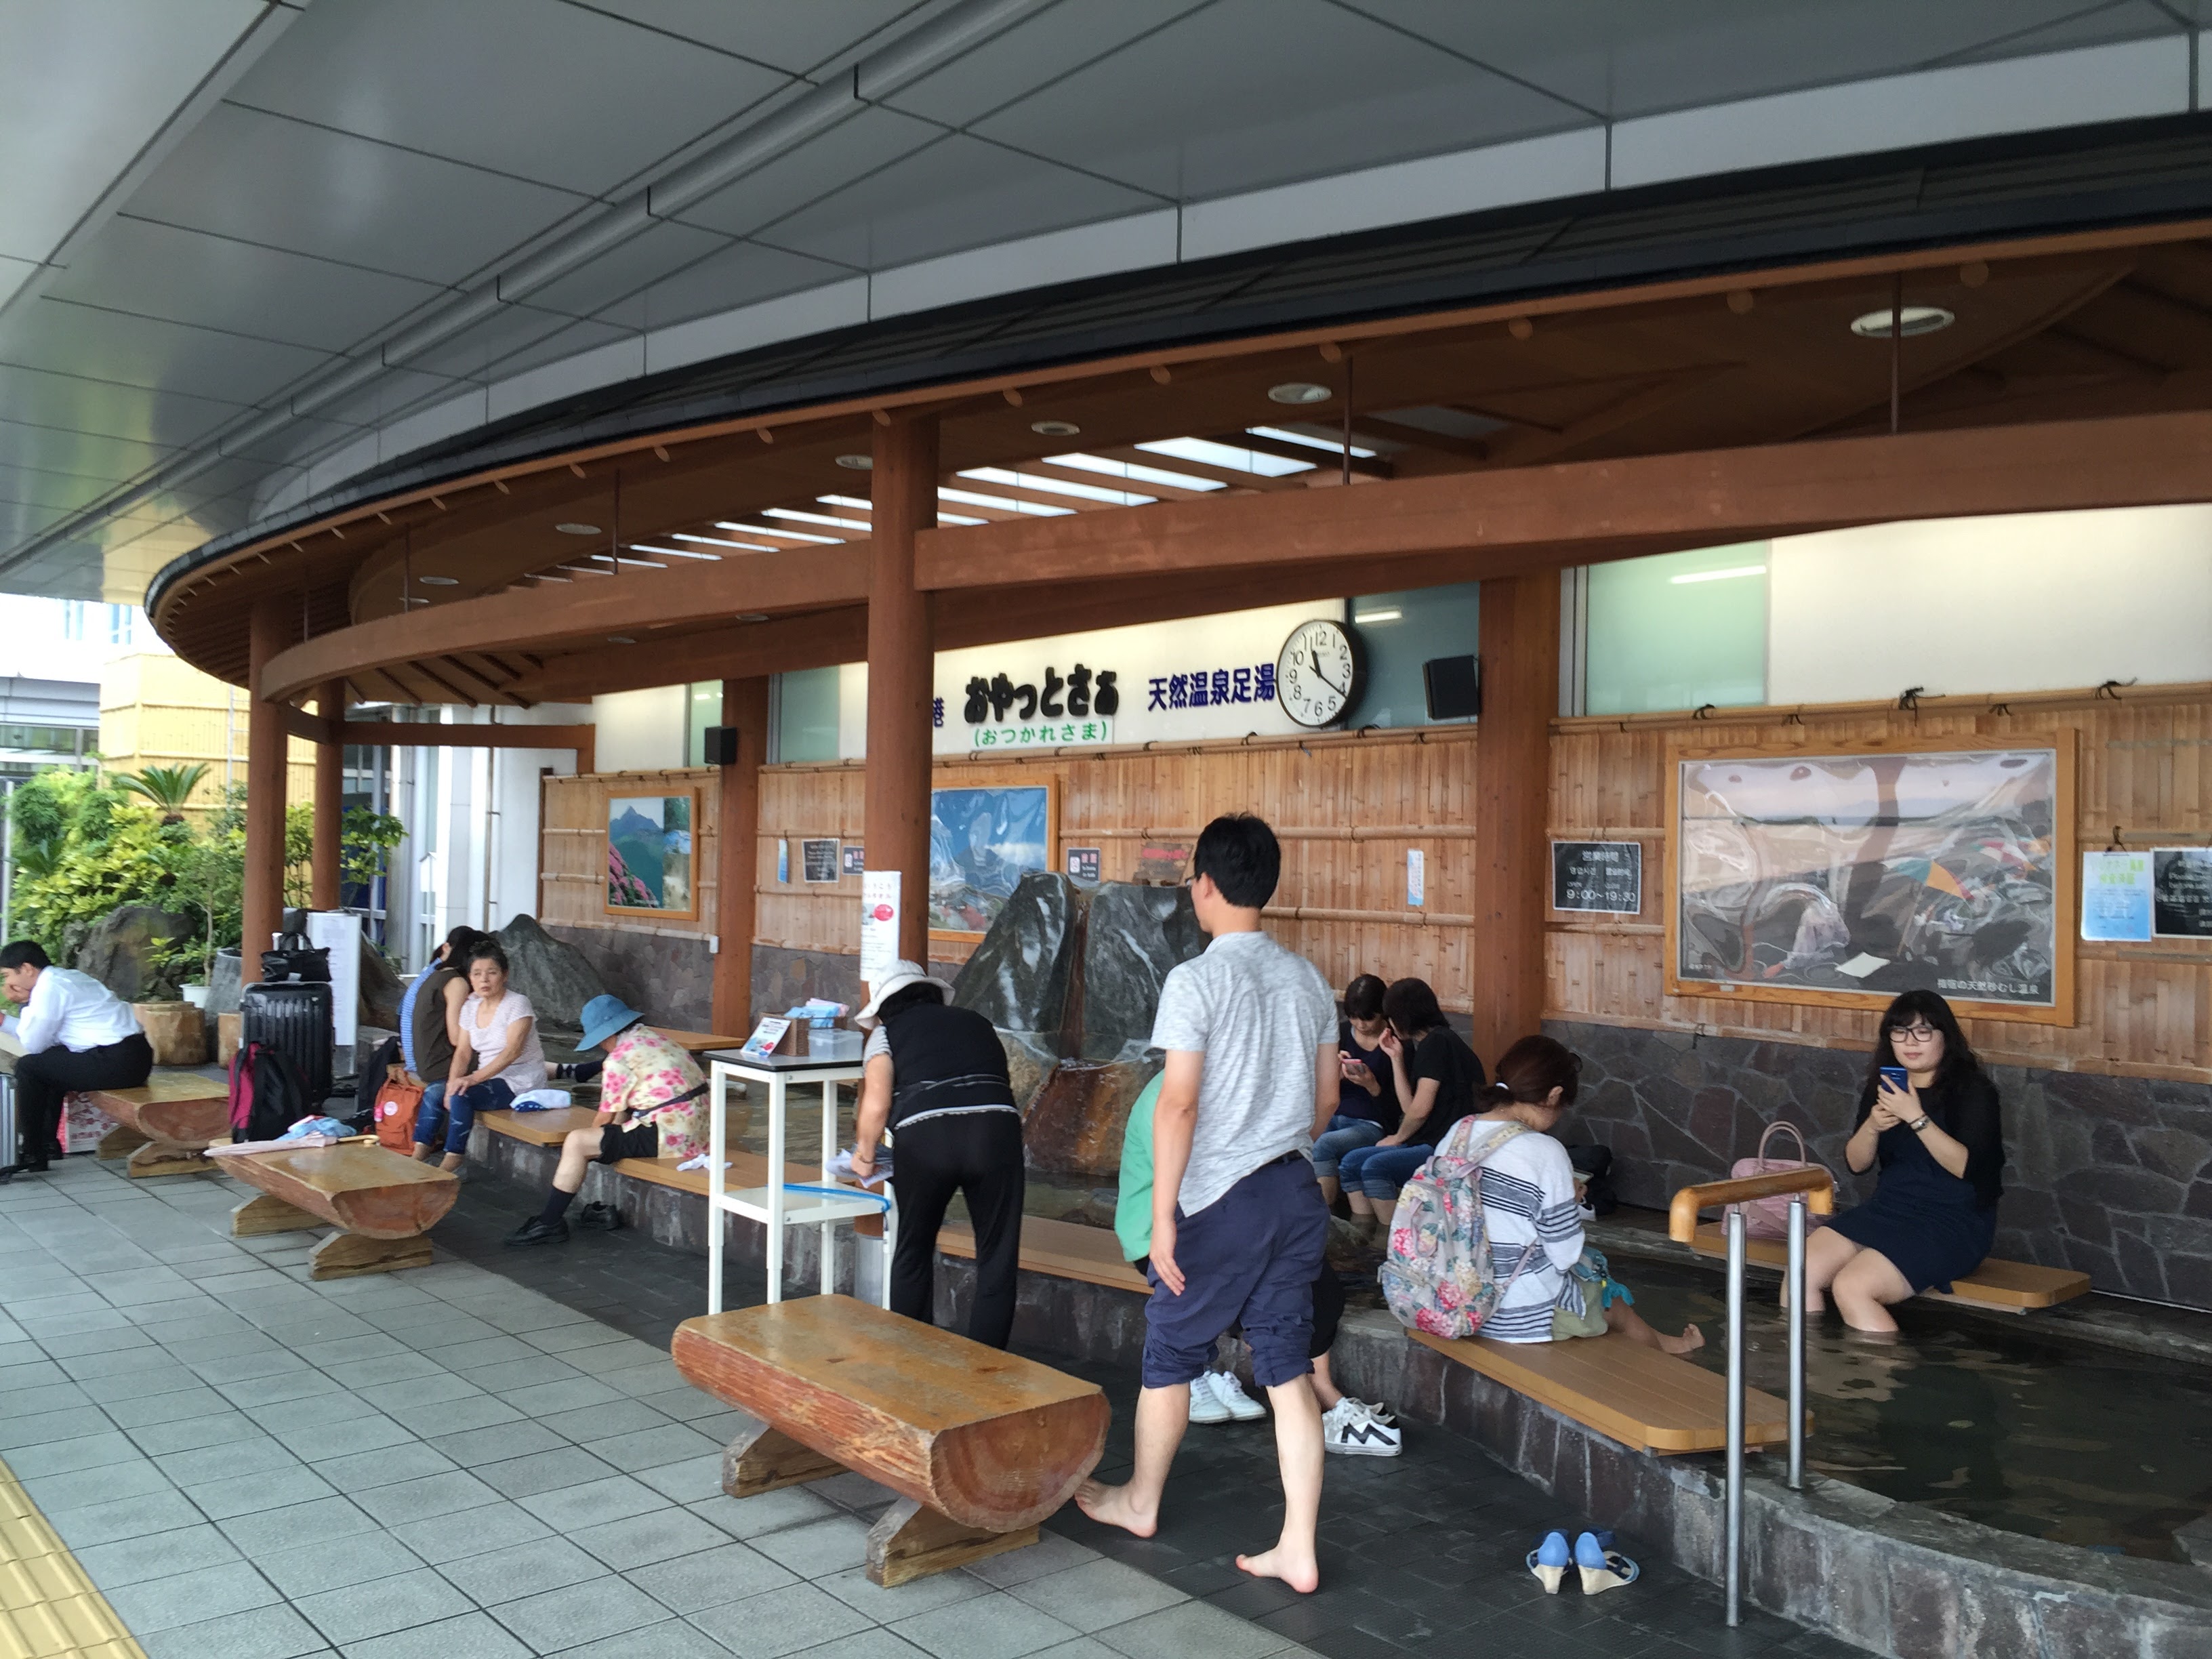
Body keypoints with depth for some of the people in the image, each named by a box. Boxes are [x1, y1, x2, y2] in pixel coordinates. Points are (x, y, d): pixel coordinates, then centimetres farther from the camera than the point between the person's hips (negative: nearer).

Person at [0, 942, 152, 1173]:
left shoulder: (48, 988, -9)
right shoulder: (67, 977, 20)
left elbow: (33, 1045, -5)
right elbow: (44, 1037, 23)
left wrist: (25, 1005, 7)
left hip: (117, 1063, -10)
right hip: (136, 1056, 10)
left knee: (28, 1067, -2)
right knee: (50, 1063, 27)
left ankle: (32, 1155, 6)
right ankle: (48, 1143, 31)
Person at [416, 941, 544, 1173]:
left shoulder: (517, 1004, -14)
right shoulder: (470, 1007, 8)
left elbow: (512, 1051, -25)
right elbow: (463, 1051, 2)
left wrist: (475, 1078, -34)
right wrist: (453, 1082, -17)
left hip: (520, 1083, -7)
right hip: (488, 1078, 7)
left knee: (462, 1095, -27)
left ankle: (452, 1161, -22)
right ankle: (418, 1156, -4)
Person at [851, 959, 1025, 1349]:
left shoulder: (887, 1033, 18)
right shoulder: (976, 1022, 29)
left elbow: (877, 1104, 4)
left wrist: (864, 1154, 19)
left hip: (923, 1133, -1)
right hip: (996, 1126, 2)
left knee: (913, 1253, 19)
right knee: (998, 1257, 12)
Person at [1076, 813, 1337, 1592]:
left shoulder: (1197, 980, -14)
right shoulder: (1307, 979, 6)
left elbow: (1179, 1103, -18)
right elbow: (1326, 1098, 12)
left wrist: (1162, 1216, -14)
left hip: (1221, 1203, -6)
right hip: (1297, 1194, 6)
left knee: (1170, 1353, 14)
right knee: (1288, 1368, 9)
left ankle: (1140, 1501, 34)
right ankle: (1298, 1550, 12)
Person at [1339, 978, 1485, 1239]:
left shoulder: (1437, 1042, -12)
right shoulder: (1422, 1045, 18)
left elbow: (1421, 1108, -16)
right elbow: (1411, 1107, 10)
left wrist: (1399, 1137, 1)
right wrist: (1396, 1058, 12)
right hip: (1428, 1143, 10)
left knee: (1375, 1167, -25)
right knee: (1351, 1162, 4)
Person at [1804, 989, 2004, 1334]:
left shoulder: (1973, 1090, -6)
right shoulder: (1884, 1085, 10)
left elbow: (1967, 1167, -19)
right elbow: (1857, 1163, 9)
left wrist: (1916, 1118, -26)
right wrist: (1872, 1126, -11)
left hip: (1954, 1222, -6)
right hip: (1889, 1209, 6)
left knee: (1851, 1287, -27)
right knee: (1801, 1273, -15)